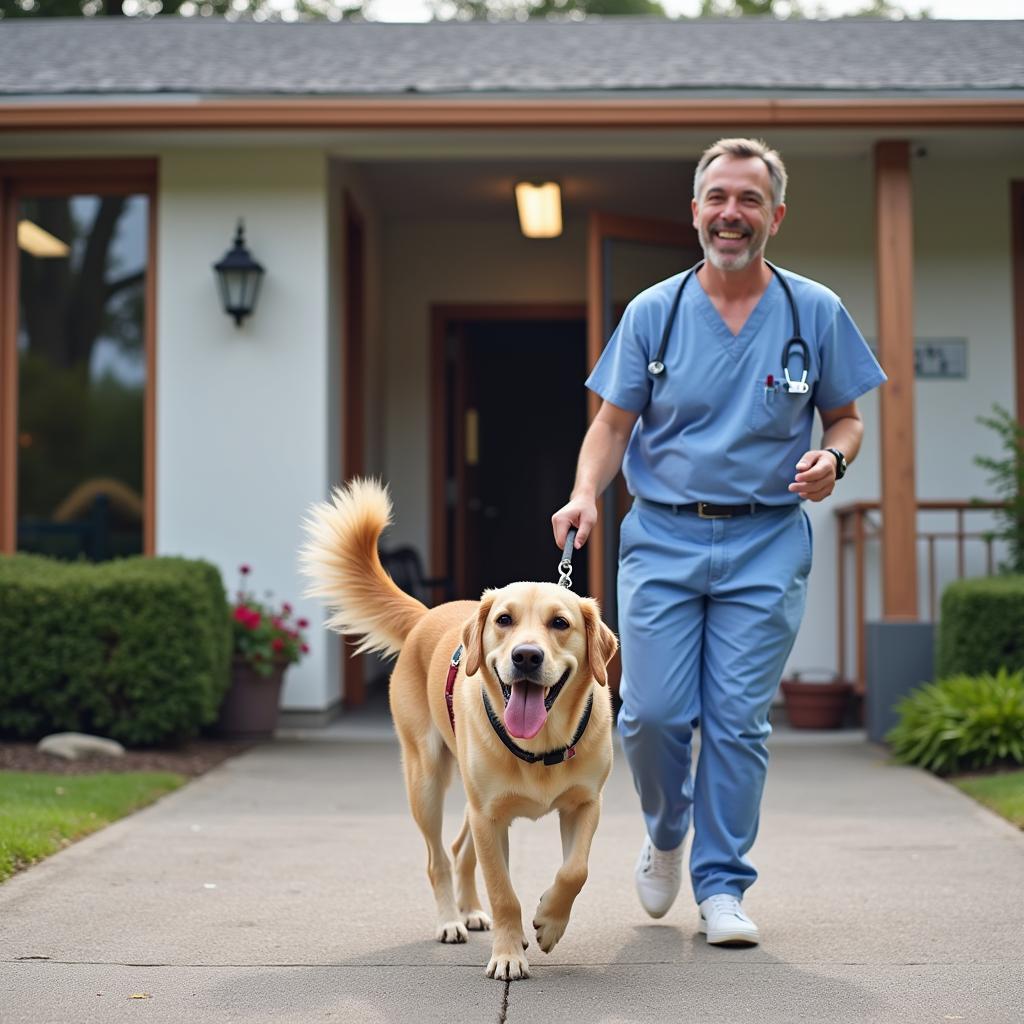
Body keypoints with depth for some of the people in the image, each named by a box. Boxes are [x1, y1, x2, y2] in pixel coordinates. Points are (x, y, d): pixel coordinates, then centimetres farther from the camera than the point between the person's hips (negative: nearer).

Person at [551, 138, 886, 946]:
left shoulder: (815, 312, 3)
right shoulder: (653, 313, 3)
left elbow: (846, 418, 10)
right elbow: (613, 424, 5)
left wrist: (832, 458, -13)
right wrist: (586, 494, -13)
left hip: (766, 544, 0)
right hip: (662, 538, 1)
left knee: (738, 720, -2)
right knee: (652, 713, -5)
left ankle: (722, 886, 11)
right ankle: (666, 834, 26)